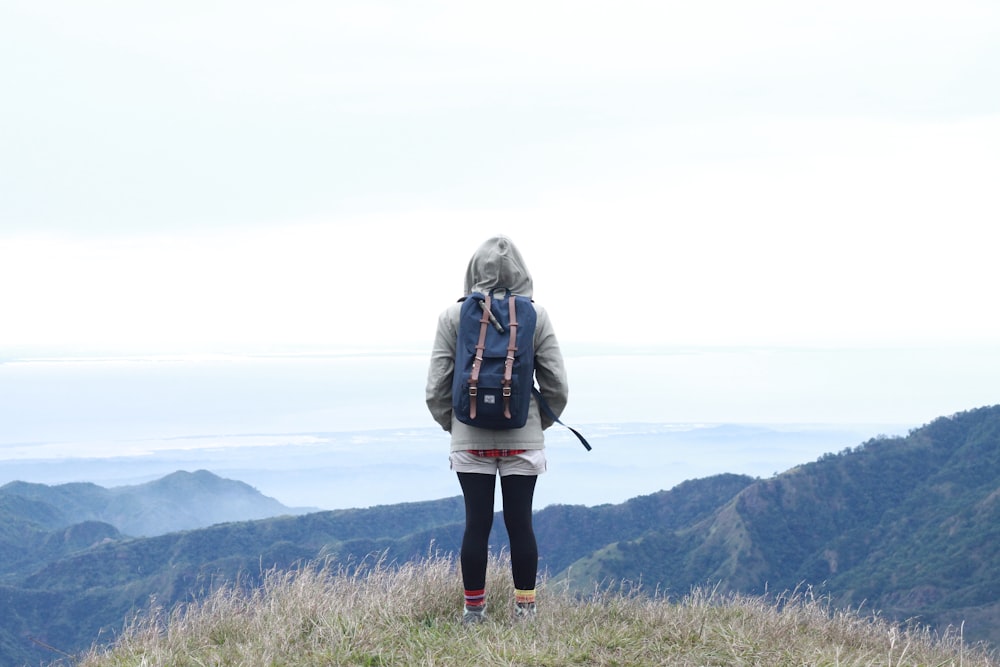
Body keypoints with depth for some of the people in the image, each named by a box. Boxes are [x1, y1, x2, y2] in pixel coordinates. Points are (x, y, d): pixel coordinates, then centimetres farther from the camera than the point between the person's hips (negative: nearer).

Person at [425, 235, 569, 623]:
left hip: (470, 439, 0)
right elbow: (557, 385, 0)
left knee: (476, 523, 4)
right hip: (523, 440, 0)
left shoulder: (453, 316, -4)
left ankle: (473, 610, 9)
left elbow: (436, 387, -3)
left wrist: (451, 424, 13)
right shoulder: (536, 316, -2)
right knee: (520, 523, 6)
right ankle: (524, 608, 10)